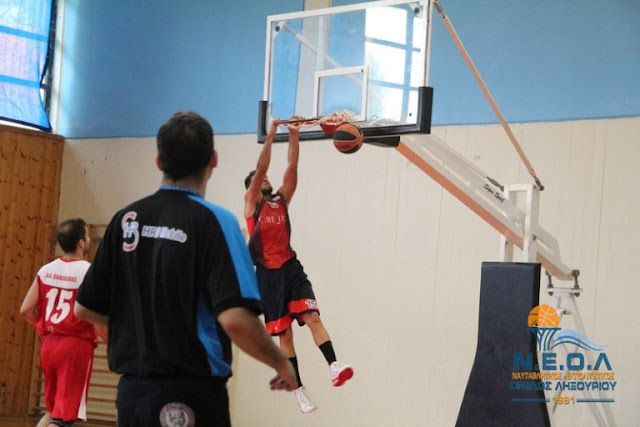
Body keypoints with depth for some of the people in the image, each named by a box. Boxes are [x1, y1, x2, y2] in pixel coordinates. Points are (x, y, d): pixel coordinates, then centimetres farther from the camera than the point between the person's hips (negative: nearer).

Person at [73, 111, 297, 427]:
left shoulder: (126, 219, 5)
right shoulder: (213, 220, -11)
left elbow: (85, 309, 9)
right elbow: (235, 319, -21)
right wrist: (282, 364, -5)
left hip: (131, 391, 5)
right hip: (191, 397, -5)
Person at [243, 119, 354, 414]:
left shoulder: (281, 199, 15)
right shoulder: (251, 202, 4)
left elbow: (292, 166, 6)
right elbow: (260, 168, -8)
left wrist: (294, 135, -3)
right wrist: (271, 134, -12)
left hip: (291, 268, 3)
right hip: (269, 273, -3)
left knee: (311, 316, -16)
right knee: (284, 333, 2)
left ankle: (334, 367, -30)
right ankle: (299, 389, 7)